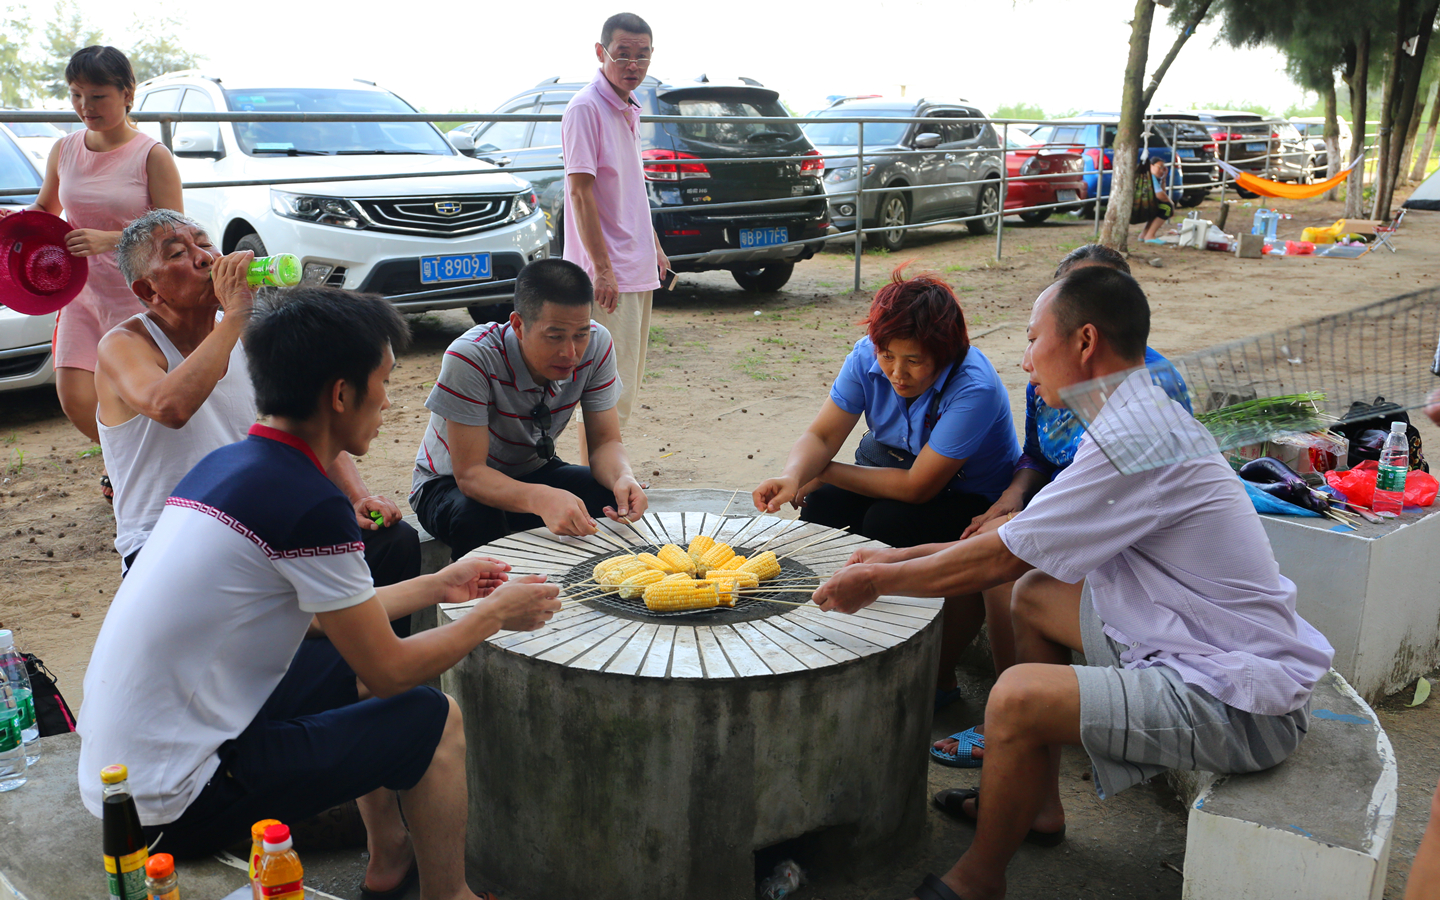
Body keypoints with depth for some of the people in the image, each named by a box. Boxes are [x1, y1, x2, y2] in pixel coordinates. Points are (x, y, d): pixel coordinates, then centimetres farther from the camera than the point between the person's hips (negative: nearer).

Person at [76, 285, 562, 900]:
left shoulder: (223, 465, 5)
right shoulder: (309, 506, -22)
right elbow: (389, 670, -12)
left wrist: (438, 586, 23)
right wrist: (494, 614, 2)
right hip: (170, 810, -9)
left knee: (348, 664, 21)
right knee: (434, 720, -2)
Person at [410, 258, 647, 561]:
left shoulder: (596, 345, -19)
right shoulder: (471, 358, -32)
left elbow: (605, 441, -12)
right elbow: (469, 473, -31)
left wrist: (623, 478, -37)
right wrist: (541, 499, -51)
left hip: (533, 472, 4)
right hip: (452, 483, -3)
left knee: (620, 500, -22)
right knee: (478, 519, -37)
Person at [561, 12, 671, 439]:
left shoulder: (630, 110, 14)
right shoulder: (586, 108, -12)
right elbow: (580, 192, -17)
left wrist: (654, 246, 22)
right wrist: (603, 268, -21)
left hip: (638, 271, 9)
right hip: (608, 275, -9)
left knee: (626, 387, 14)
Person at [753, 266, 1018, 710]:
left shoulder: (975, 389, -31)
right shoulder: (869, 356, -15)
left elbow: (918, 486, -30)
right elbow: (821, 435, -14)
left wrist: (826, 472, -21)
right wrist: (793, 476, -38)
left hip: (975, 501, -5)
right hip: (895, 465, 5)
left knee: (890, 523, -32)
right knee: (821, 507, -22)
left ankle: (939, 678, -14)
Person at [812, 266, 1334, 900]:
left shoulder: (1133, 438, -24)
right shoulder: (1147, 414, 8)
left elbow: (998, 560, -19)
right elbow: (1022, 544, 13)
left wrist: (877, 580, -5)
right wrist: (898, 558, 12)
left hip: (1243, 705, -10)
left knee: (1018, 696, -24)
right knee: (1034, 594, 17)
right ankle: (1036, 806, 26)